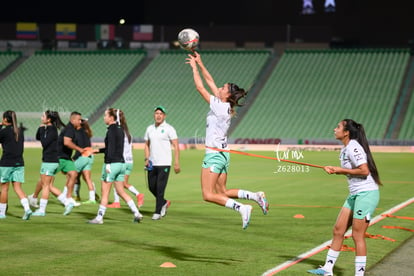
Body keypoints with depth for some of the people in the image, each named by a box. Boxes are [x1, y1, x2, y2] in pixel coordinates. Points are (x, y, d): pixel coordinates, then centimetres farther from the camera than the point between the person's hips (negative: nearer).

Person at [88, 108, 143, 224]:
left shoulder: (111, 130, -12)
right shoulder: (120, 129, 13)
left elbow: (111, 148, -19)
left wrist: (108, 164, -21)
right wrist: (99, 150, 29)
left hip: (112, 163, -8)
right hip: (121, 163, 8)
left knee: (105, 192, 0)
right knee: (121, 191, 13)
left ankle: (99, 217, 6)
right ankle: (137, 213, 8)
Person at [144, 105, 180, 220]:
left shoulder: (169, 129, -5)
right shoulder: (149, 129, 11)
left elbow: (176, 147, -7)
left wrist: (176, 163, -13)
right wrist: (146, 159, 5)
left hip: (164, 164, -6)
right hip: (152, 164, 6)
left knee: (160, 188, -8)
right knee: (152, 187, 9)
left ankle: (158, 212, 0)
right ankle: (164, 203, 32)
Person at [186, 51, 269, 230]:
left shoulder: (220, 106, -14)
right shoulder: (225, 106, 8)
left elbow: (200, 87, -11)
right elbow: (210, 81, 16)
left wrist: (194, 67, -2)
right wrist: (200, 64, 16)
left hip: (214, 154, -9)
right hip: (223, 154, 9)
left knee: (208, 195, -8)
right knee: (222, 192, 14)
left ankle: (241, 208, -18)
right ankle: (256, 196, 3)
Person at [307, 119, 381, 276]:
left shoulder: (353, 147, -17)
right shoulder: (345, 149, 12)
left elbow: (364, 170, -24)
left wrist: (341, 170, -14)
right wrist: (335, 170, 4)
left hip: (366, 194, -10)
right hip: (354, 194, 10)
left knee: (357, 235, -5)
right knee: (338, 230, 11)